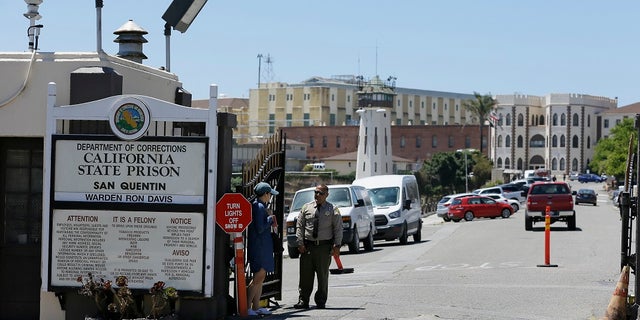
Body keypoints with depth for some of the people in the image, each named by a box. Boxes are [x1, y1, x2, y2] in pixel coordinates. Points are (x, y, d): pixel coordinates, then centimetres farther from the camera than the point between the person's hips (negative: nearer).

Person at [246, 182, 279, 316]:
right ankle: (247, 307, -10)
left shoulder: (261, 206, 16)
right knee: (258, 277, -10)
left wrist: (270, 219, 9)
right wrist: (270, 219, -8)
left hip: (263, 247, 11)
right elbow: (260, 228, -20)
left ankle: (256, 307, 15)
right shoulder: (259, 207, -15)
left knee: (260, 278, 12)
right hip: (259, 247, -11)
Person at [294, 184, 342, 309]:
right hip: (307, 246, 1)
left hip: (324, 247, -1)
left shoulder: (333, 210, 4)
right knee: (305, 275, -1)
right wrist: (300, 243, -1)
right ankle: (303, 301, 4)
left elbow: (338, 228, 2)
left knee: (323, 275, 4)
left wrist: (337, 245, -7)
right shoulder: (306, 208, 9)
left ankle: (320, 301, 12)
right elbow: (299, 226, 8)